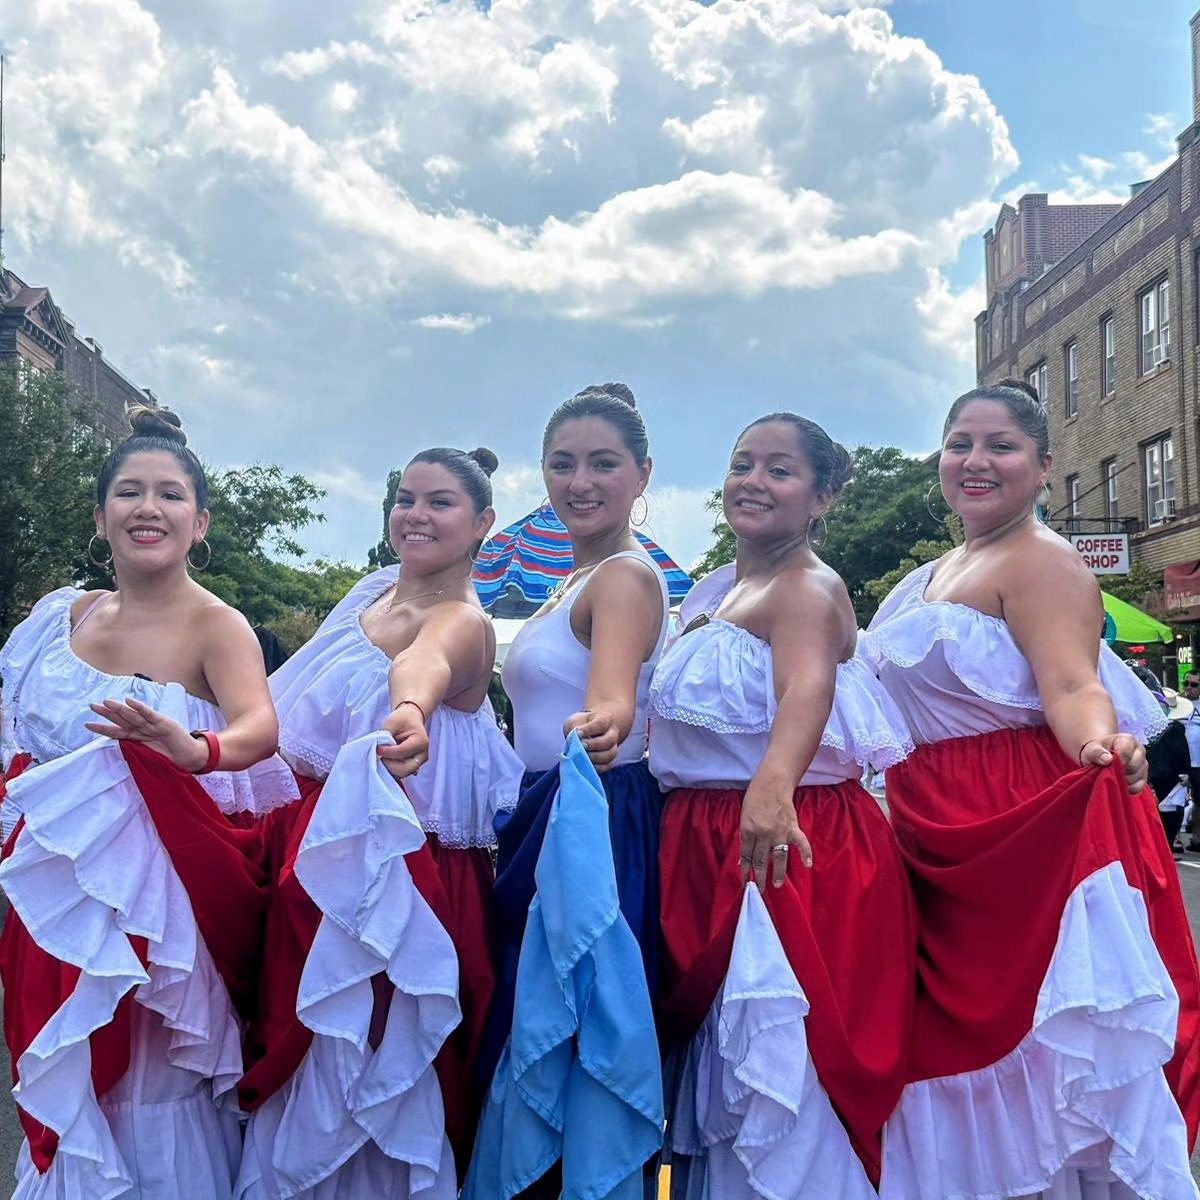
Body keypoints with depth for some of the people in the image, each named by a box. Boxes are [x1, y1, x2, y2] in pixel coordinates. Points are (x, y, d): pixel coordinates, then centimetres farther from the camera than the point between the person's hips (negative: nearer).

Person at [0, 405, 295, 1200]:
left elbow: (259, 727, -31)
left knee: (156, 1090, 4)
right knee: (72, 1086, 15)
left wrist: (196, 750, -50)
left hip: (166, 899, -5)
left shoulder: (216, 626, -12)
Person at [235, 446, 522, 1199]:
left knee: (365, 1057, 2)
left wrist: (411, 709, -65)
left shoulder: (463, 622, -17)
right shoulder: (375, 591, 7)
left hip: (396, 871, -8)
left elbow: (429, 659, -43)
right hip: (314, 851, 8)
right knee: (301, 1057, 19)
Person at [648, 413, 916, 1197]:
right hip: (701, 846, 8)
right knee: (709, 1057, 17)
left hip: (786, 844, -8)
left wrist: (773, 786, -52)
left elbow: (807, 691, -35)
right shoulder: (710, 593, 12)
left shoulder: (809, 589, -14)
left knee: (781, 1061, -2)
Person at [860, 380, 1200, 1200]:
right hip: (936, 835, 9)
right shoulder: (937, 573, 16)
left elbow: (1074, 689, -25)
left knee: (1021, 1051, -4)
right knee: (948, 1034, 14)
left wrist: (1100, 744, -44)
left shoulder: (1042, 563, -11)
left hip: (1018, 830, -9)